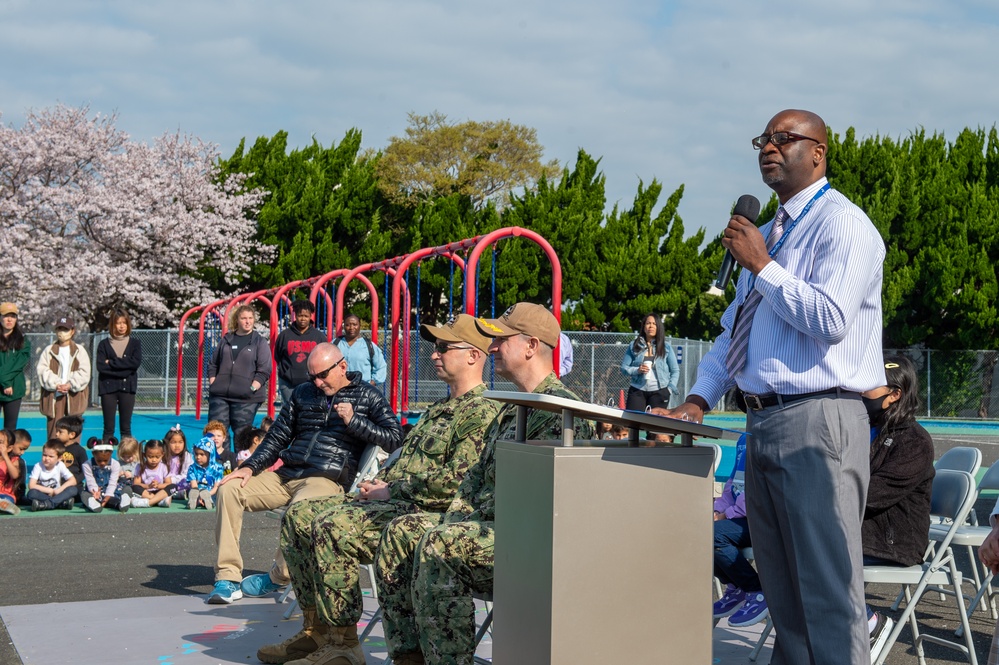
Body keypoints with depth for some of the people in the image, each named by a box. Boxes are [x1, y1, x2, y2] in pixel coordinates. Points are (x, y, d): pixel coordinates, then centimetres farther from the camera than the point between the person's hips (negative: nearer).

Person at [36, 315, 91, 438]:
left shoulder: (79, 351, 4)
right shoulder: (49, 351, 7)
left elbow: (84, 372, -3)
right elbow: (41, 370, -2)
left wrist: (70, 385, -15)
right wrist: (55, 384, -14)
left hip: (74, 395, 0)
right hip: (54, 395, 0)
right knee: (54, 427, -1)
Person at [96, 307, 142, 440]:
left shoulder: (134, 343, 7)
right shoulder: (104, 344, 5)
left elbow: (136, 363, -10)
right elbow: (101, 367, -8)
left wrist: (111, 363, -10)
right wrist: (124, 369, -13)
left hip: (127, 388, 1)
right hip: (108, 388, -1)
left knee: (126, 427, 4)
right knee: (108, 428, 1)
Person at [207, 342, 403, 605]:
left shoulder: (367, 397, 6)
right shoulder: (303, 393, 21)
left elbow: (395, 439, -4)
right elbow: (277, 438, 21)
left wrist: (354, 421, -11)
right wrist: (250, 467, 7)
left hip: (327, 480, -6)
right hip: (285, 475, 6)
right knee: (229, 489, -12)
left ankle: (280, 577, -10)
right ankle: (228, 577, -14)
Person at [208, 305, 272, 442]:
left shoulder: (260, 343, 4)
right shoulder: (226, 340, 14)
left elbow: (264, 370, -3)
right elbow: (212, 365, 17)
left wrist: (252, 388, -12)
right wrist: (213, 384, 3)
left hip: (246, 399, -3)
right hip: (220, 396, 3)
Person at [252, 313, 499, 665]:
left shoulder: (482, 412, -11)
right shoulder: (438, 409, 24)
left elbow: (455, 480, -21)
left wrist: (391, 490, -14)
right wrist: (377, 482, 8)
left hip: (426, 513, -11)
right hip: (392, 502, 11)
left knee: (332, 526, -29)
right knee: (299, 515, 3)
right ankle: (316, 629, 4)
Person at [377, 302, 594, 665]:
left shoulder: (561, 409, -12)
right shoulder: (512, 407, 22)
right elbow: (479, 473, 24)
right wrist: (455, 519, 7)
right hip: (486, 525, 10)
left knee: (439, 546, -30)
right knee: (401, 532, -2)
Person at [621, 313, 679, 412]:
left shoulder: (666, 347, 7)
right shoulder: (634, 346, 8)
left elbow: (675, 370, 9)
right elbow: (624, 368, 7)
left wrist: (670, 388, -2)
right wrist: (637, 370, -12)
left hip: (659, 392, -1)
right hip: (637, 390, 1)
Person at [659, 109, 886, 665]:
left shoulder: (843, 224, -8)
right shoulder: (769, 234, 20)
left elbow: (831, 320, -22)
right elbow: (733, 328, 22)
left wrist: (762, 267, -14)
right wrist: (701, 398, 10)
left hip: (817, 421, -9)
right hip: (764, 423, 9)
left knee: (827, 589, -8)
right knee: (781, 588, 15)